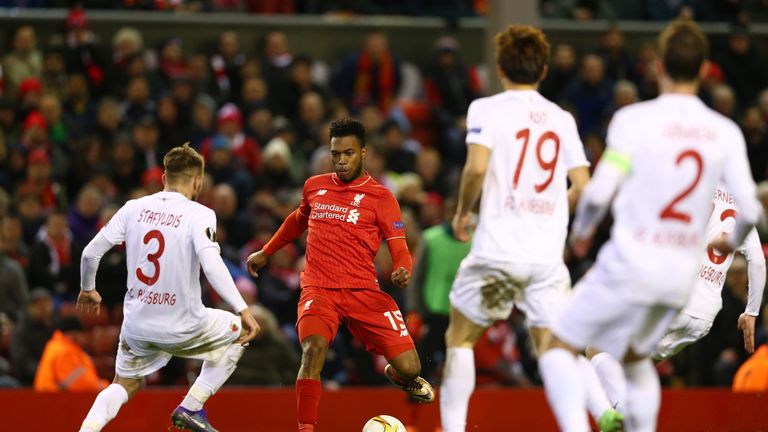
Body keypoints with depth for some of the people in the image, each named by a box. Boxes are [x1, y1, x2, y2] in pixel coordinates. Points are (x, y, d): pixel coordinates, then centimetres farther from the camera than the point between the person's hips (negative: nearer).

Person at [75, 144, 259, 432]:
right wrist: (243, 310, -26)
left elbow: (90, 253, 5)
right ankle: (190, 408, 16)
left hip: (136, 324, 4)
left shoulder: (133, 208, 3)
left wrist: (87, 290, 25)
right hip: (182, 326, -4)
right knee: (237, 333, 24)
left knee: (124, 385, 27)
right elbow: (212, 265, -26)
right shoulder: (199, 214, -10)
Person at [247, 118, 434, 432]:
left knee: (408, 367, -8)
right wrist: (266, 253, 40)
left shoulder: (380, 196, 2)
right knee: (313, 349, -31)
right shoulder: (314, 187, 13)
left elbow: (399, 249, -4)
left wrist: (402, 271, -26)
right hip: (318, 288, 1)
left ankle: (398, 376, 32)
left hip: (363, 291, -1)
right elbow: (298, 220, 35)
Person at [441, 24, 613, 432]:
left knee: (460, 337, 14)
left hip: (497, 248, -3)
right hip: (548, 254, 3)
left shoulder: (487, 109, -1)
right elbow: (582, 187, 6)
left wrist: (461, 212, 1)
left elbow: (477, 167, -15)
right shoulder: (562, 119, 10)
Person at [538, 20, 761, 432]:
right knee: (635, 358, 27)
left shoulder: (634, 119, -8)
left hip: (630, 262, -5)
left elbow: (599, 193, -14)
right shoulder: (725, 132, 3)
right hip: (683, 272, 5)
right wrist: (731, 243, 22)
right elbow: (749, 209, 0)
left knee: (559, 347, 7)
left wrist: (581, 230, 7)